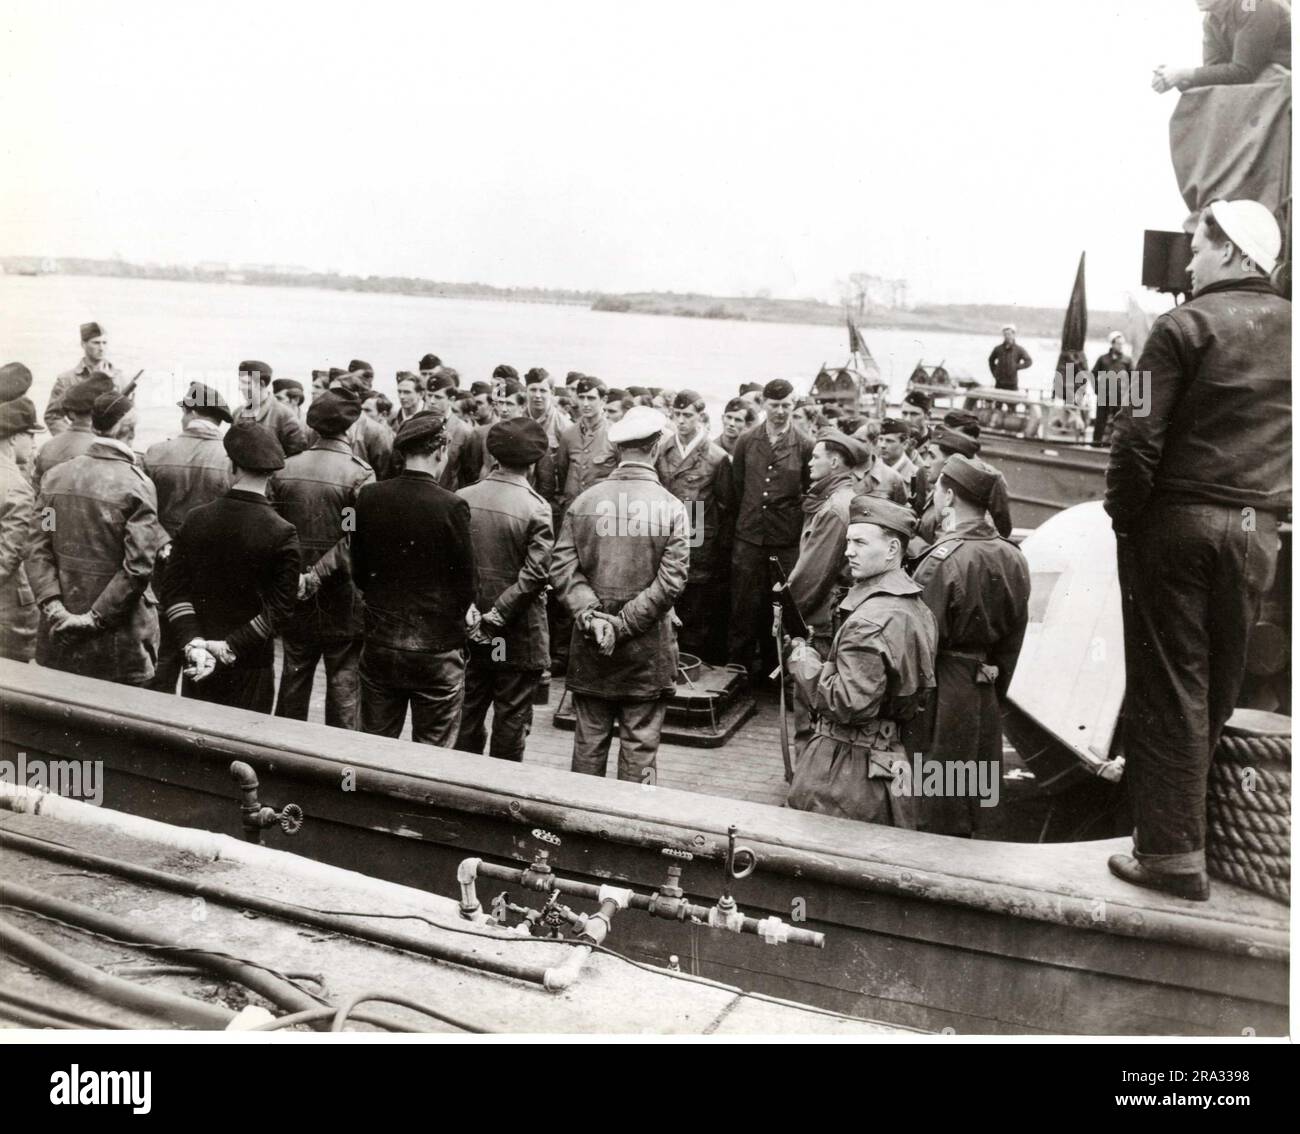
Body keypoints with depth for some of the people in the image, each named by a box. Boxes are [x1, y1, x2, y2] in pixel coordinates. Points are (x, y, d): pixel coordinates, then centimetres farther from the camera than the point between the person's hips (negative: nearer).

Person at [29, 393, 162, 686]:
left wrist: (53, 605, -5)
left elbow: (38, 550, -2)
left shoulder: (55, 476, 1)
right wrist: (96, 617, -13)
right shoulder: (137, 485, -14)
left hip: (61, 632, 5)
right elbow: (138, 567, -19)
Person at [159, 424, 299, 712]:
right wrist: (231, 647, -12)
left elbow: (173, 589, -5)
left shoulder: (196, 519, -4)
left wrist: (194, 642, -10)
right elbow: (279, 609, -16)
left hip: (198, 665, 3)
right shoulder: (281, 533, -14)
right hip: (252, 666, -3)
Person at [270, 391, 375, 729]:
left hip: (295, 602, 4)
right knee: (344, 687, 7)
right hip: (342, 605, -4)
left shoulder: (284, 469, 0)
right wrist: (317, 576, -15)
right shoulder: (360, 474, -13)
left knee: (292, 684, 18)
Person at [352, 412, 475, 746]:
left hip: (380, 644, 4)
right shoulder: (451, 506, -15)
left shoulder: (368, 497, -3)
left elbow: (359, 572, 6)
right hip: (437, 648, -4)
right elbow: (465, 583, -7)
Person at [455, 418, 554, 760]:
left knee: (470, 711, 18)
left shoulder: (463, 498, -4)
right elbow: (535, 574, -21)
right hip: (519, 635, -4)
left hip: (471, 628, 4)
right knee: (511, 718, 9)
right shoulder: (536, 508, -15)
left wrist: (469, 610, -2)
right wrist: (497, 616, -16)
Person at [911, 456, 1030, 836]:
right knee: (968, 798, 18)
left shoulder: (943, 558, -19)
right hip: (984, 691, 7)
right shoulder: (1013, 558, 2)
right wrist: (995, 692, 18)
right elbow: (1013, 638, 9)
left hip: (942, 690, -6)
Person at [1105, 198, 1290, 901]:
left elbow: (1139, 434, -14)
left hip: (1177, 521, -5)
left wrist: (1123, 516, -4)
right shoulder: (1287, 328, 9)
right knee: (1221, 682, 14)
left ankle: (1173, 852, 4)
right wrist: (1267, 504, 18)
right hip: (1258, 527, 5)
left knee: (1171, 683, 0)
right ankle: (1184, 815, 26)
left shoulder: (1187, 324, -8)